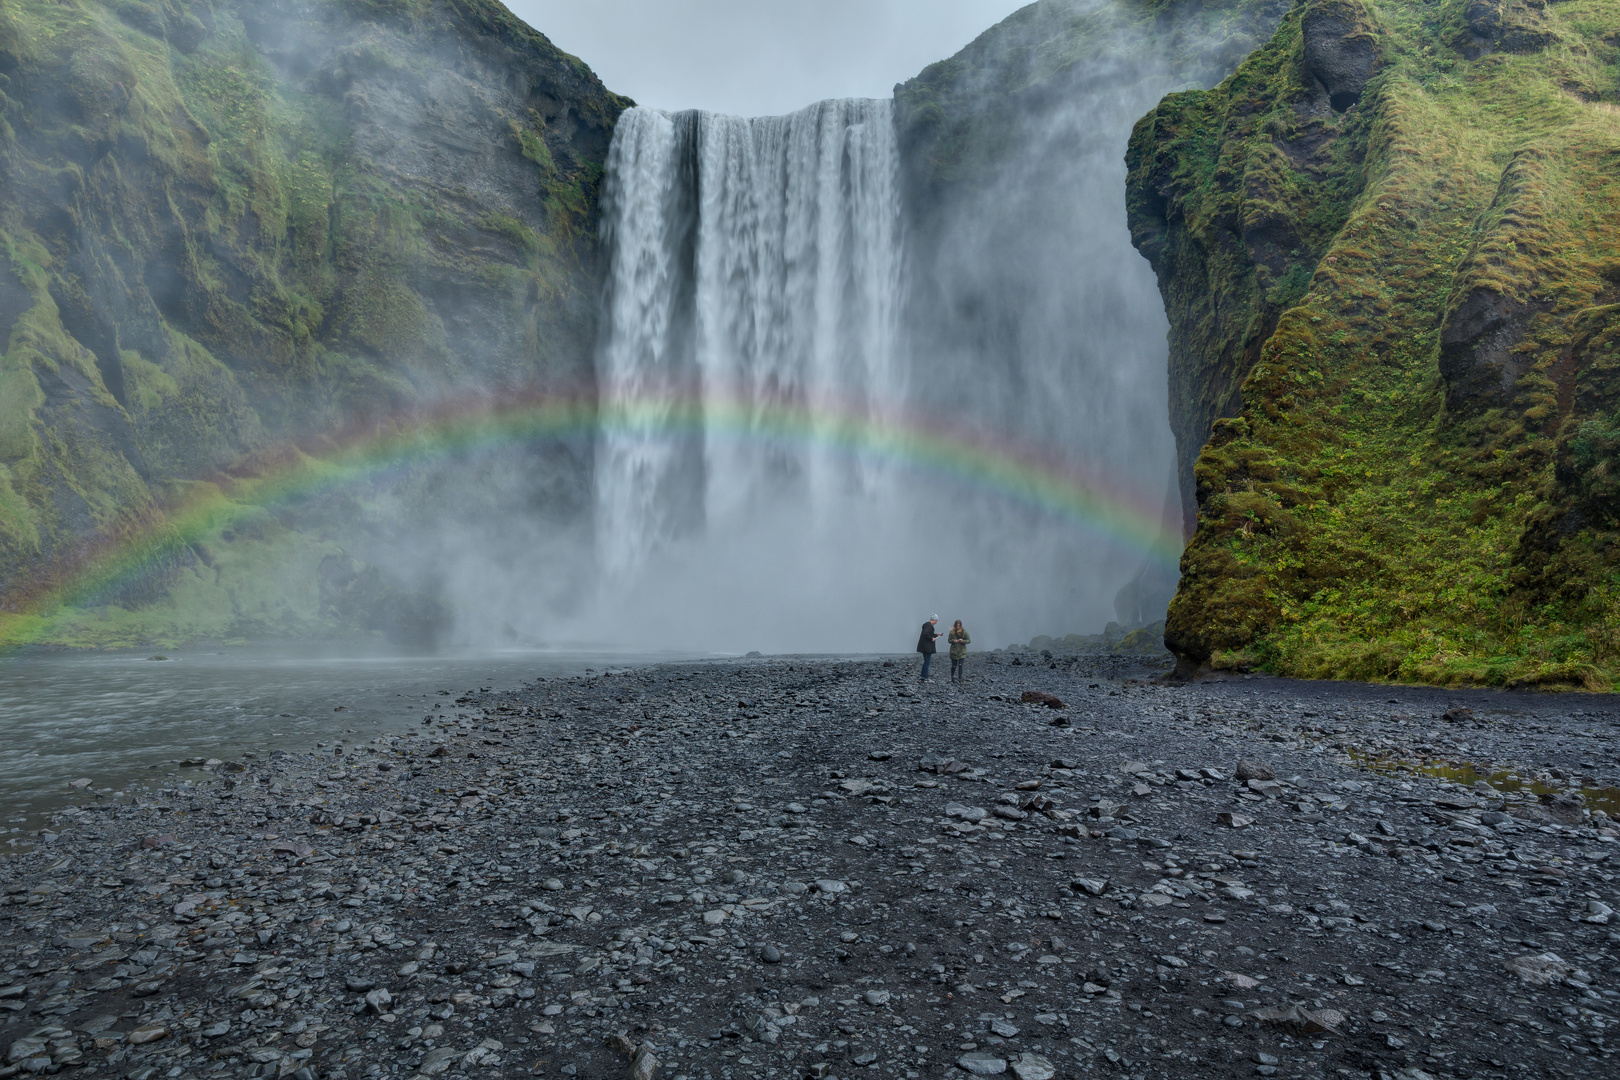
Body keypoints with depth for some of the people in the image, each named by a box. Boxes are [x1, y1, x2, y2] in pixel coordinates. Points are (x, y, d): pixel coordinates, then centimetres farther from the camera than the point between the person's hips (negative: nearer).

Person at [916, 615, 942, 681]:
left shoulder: (927, 624, 13)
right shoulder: (929, 625, -18)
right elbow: (926, 634, -30)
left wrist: (936, 635, 25)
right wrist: (931, 638, -18)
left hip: (925, 647, 10)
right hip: (927, 647, -10)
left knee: (926, 662, 17)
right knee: (927, 662, -4)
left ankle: (923, 676, 23)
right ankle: (926, 678, -1)